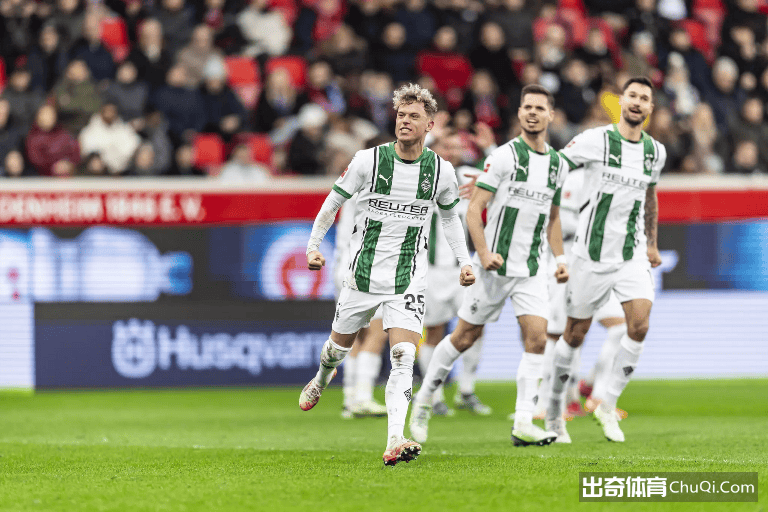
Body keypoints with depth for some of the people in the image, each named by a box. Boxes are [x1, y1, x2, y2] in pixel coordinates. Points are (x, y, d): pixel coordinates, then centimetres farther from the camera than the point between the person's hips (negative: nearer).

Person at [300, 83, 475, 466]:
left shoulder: (442, 171, -1)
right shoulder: (368, 161, -8)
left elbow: (450, 215, 17)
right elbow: (335, 201, 5)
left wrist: (464, 261, 8)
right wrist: (314, 245, 1)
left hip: (408, 281, 0)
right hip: (363, 273, 0)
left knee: (403, 357, -17)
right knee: (340, 345, 17)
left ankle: (395, 442, -27)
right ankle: (321, 378, 54)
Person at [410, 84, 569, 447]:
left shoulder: (558, 164, 9)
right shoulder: (504, 156, -9)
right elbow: (474, 207, -11)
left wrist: (560, 258, 11)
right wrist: (484, 252, -21)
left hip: (532, 268, 5)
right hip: (497, 264, -5)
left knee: (537, 337, -10)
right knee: (465, 336, 3)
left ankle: (523, 423, -10)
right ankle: (423, 400, 22)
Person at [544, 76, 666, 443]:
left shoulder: (655, 151, 8)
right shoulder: (595, 140, -8)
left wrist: (652, 243, 29)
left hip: (633, 254, 4)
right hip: (593, 251, -4)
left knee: (639, 325, -14)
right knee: (576, 333, 3)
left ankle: (605, 401, 2)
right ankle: (553, 411, 19)